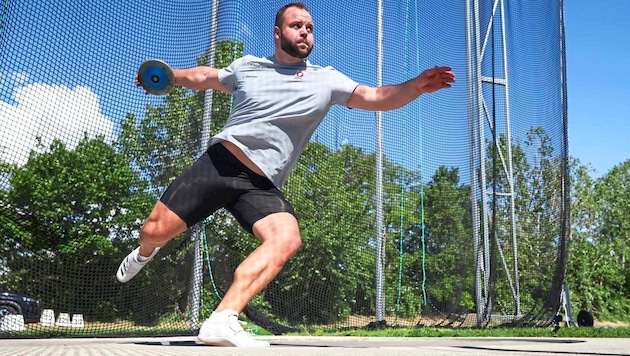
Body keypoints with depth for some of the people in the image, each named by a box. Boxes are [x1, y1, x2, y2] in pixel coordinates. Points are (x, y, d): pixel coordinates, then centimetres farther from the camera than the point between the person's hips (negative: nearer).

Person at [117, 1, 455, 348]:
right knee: (155, 230, -4)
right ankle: (144, 254, 36)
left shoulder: (326, 80, 6)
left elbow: (376, 97, -7)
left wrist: (417, 85, -23)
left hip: (261, 185, -1)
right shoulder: (247, 66, 11)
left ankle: (221, 322, -34)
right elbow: (203, 77, 30)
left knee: (287, 238, -30)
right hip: (219, 162, 1)